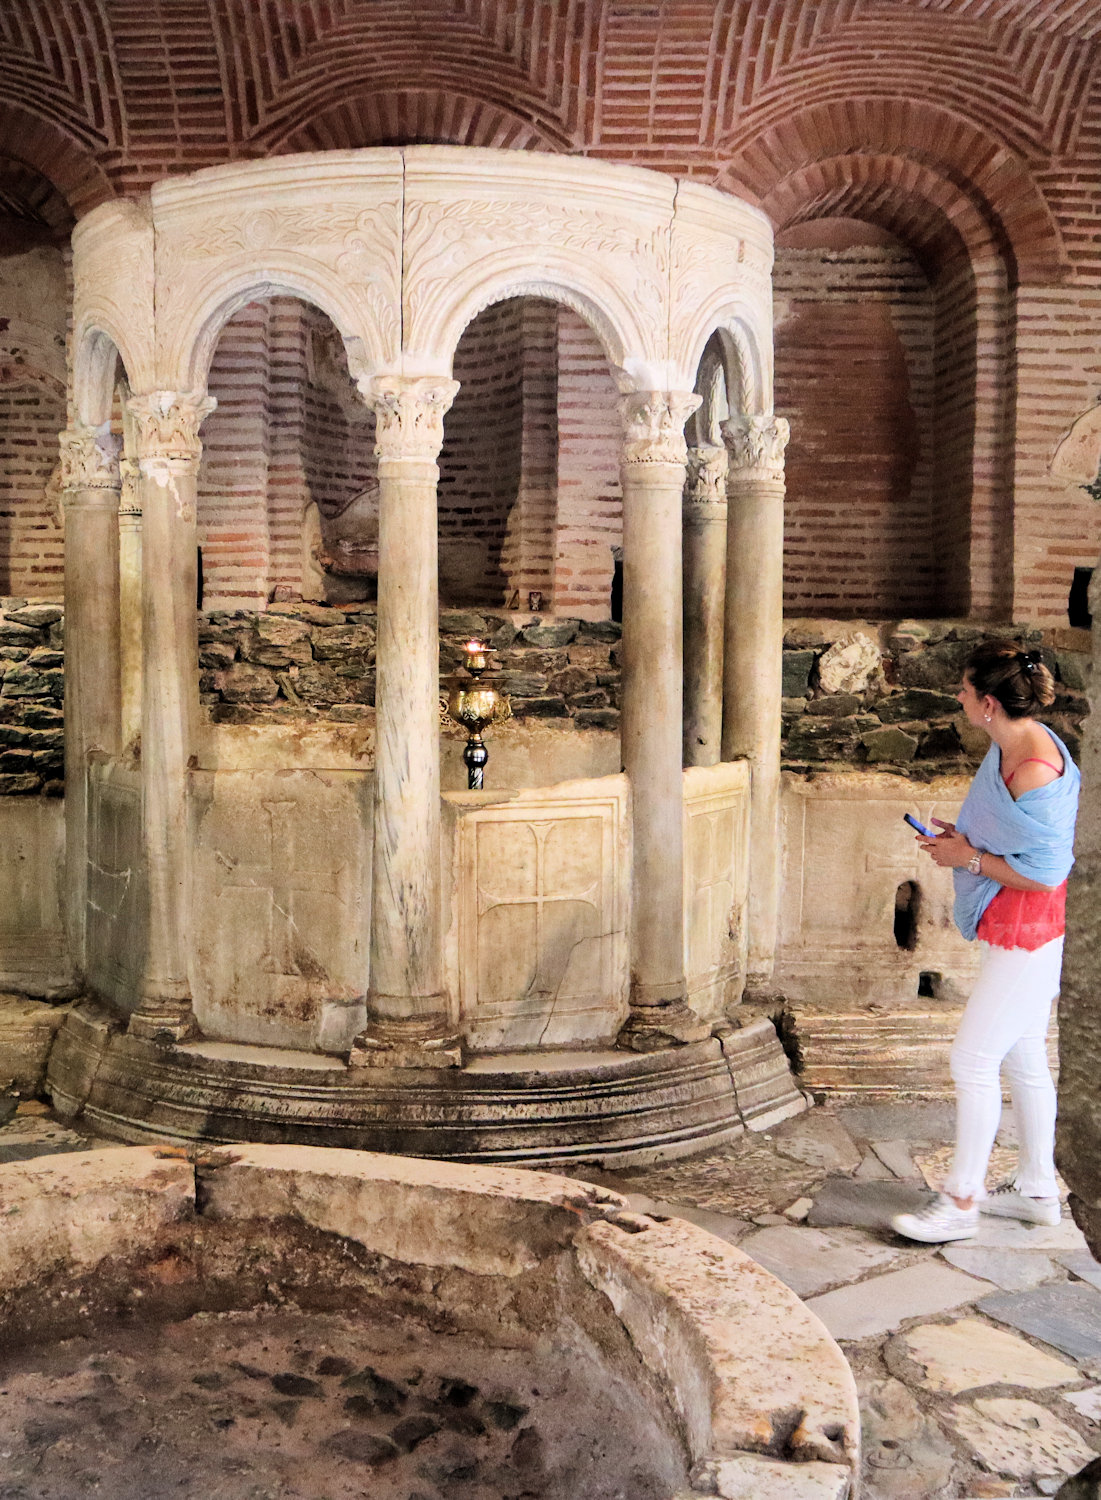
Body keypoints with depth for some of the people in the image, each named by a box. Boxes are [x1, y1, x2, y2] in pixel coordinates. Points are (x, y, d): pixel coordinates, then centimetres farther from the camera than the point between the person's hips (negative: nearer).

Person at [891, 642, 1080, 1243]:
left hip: (1027, 933, -10)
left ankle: (960, 1202, 9)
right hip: (1011, 929, 10)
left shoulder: (1035, 771, -25)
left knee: (972, 1059, -4)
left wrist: (970, 859, -15)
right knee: (1024, 1061, 18)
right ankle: (1037, 1189, 32)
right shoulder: (1008, 747, 6)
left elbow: (1044, 872, -23)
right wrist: (964, 837, 4)